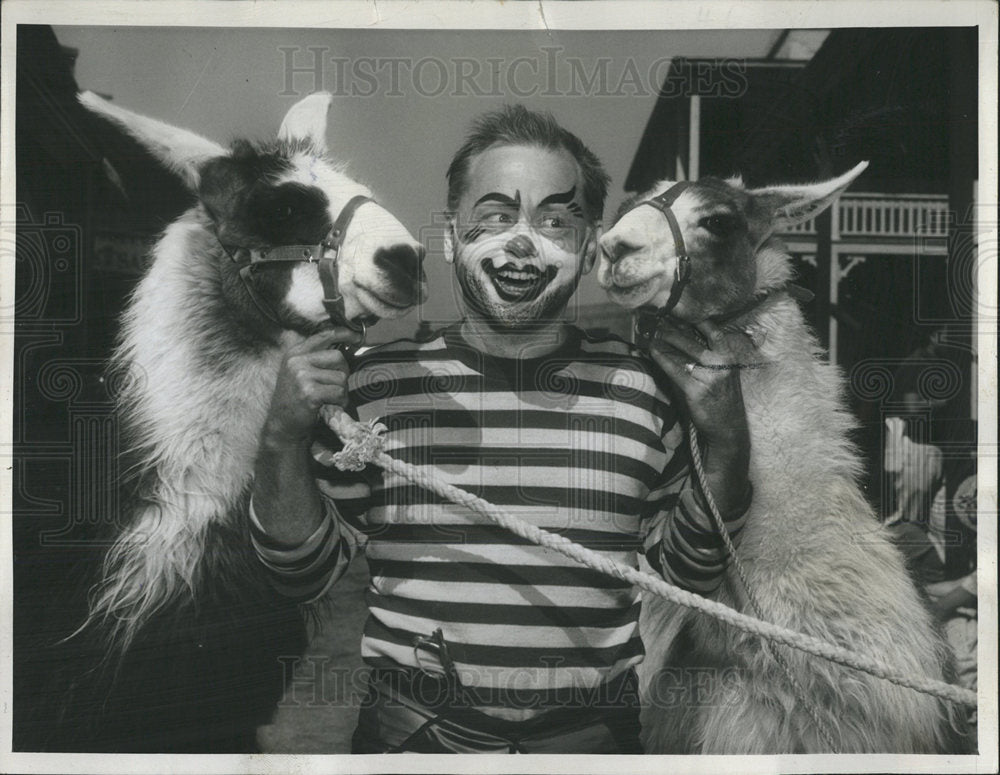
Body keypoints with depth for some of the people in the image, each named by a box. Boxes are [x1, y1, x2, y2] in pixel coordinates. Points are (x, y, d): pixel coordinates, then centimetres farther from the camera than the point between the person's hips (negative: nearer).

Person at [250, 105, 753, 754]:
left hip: (593, 736, 1)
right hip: (406, 733, 0)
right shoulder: (376, 381, -5)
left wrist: (727, 446, -10)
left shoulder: (646, 386, -4)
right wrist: (284, 440, -15)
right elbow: (307, 575, 0)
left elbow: (687, 577, 4)